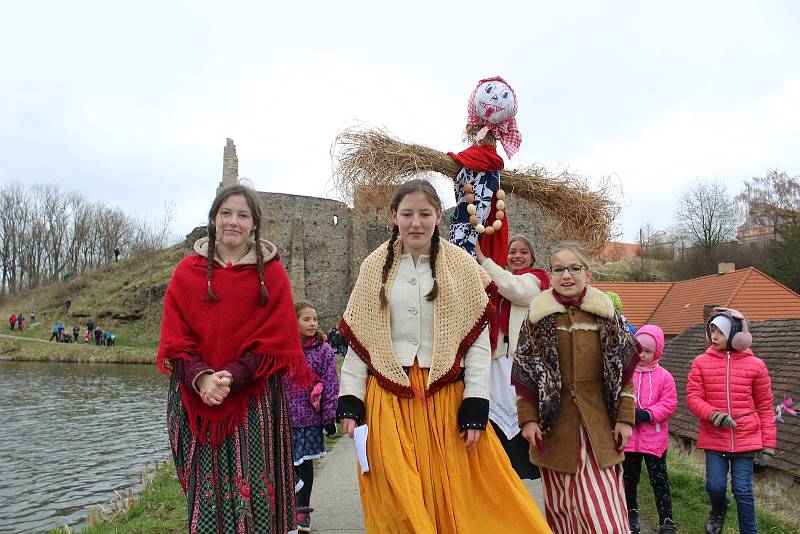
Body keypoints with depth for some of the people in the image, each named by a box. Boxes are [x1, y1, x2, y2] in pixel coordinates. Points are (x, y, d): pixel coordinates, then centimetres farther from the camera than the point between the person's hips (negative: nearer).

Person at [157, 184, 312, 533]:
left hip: (253, 401, -1)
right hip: (197, 399, 2)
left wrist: (232, 377, -16)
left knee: (252, 488, -1)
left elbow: (275, 339, -4)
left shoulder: (272, 273, 3)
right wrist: (201, 377, -15)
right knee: (204, 491, 6)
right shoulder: (188, 271, 7)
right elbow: (174, 338, 2)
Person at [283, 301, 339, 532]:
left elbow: (331, 386, -2)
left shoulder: (324, 350, -2)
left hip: (310, 417, -1)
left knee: (305, 462, 5)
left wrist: (330, 417, -5)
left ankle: (303, 510, 17)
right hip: (286, 415, 1)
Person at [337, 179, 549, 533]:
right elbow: (357, 340, 5)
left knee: (451, 497, 5)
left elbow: (479, 341, -2)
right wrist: (350, 402, -1)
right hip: (387, 398, 1)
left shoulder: (462, 266, 0)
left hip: (446, 396, -1)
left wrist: (475, 407, -9)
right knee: (397, 502, 6)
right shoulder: (374, 267, 4)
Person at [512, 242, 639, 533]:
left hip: (599, 423, 0)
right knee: (560, 504, 7)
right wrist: (528, 418, -4)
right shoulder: (538, 316, 0)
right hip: (555, 425, 0)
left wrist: (625, 418, 1)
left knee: (603, 506, -1)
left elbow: (623, 368, 4)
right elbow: (524, 372, 2)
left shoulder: (606, 313, 2)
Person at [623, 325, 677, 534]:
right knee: (629, 479, 14)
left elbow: (669, 404, -7)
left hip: (654, 438, -1)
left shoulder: (664, 376, -3)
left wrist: (647, 414, -19)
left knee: (659, 479, 6)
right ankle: (631, 514, 31)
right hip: (628, 437, 2)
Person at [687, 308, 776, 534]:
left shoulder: (755, 365, 0)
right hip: (713, 438, 1)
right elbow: (693, 397, -1)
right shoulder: (701, 363, 0)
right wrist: (713, 414, -20)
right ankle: (718, 511, 34)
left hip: (745, 439, -1)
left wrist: (768, 443, 3)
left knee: (743, 490, 0)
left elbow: (765, 407, 5)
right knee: (715, 486, 0)